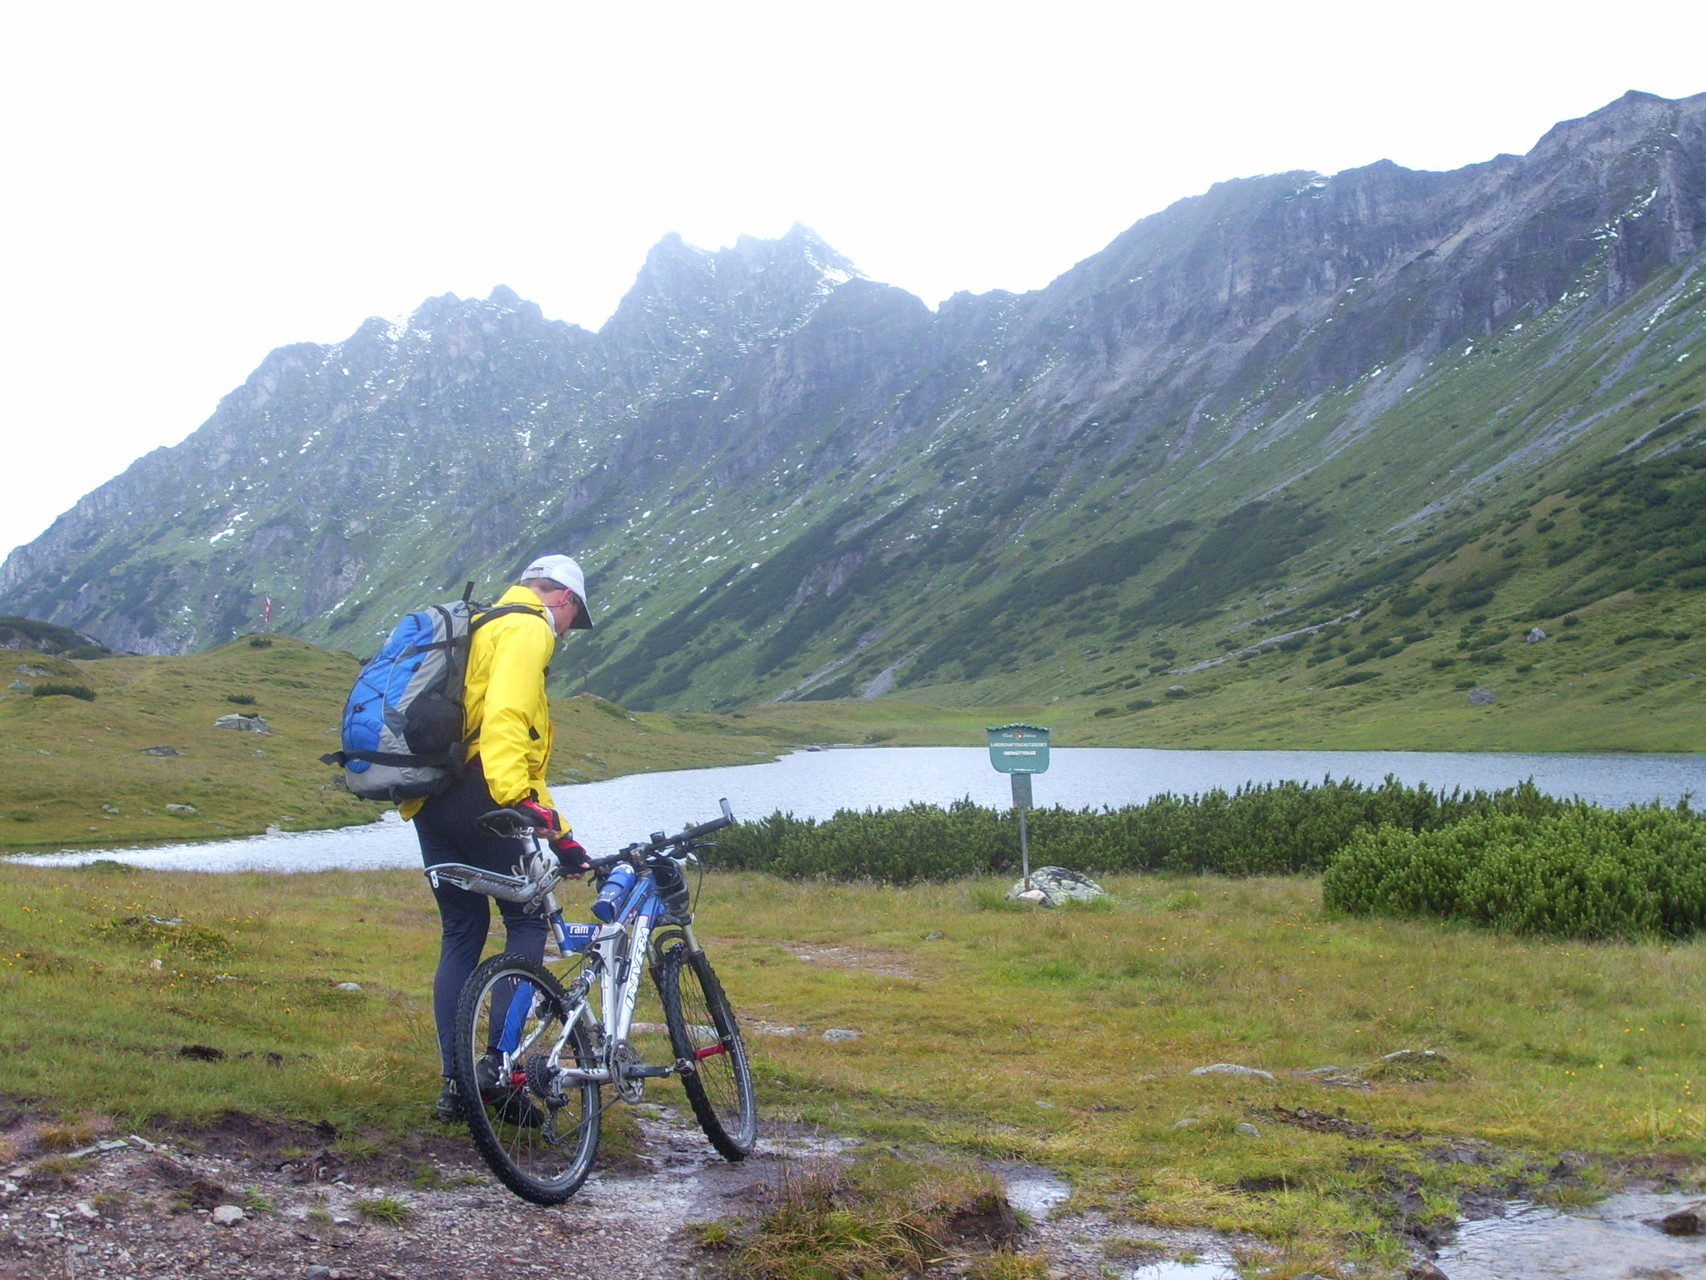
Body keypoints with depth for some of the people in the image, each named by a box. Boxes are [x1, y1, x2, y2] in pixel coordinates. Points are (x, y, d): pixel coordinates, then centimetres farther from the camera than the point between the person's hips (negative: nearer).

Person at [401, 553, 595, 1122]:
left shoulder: (486, 630, 30)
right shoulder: (528, 628, 0)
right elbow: (505, 718, -20)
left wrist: (561, 835, 30)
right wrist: (518, 799, -30)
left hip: (427, 804, 9)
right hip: (473, 795, -9)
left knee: (462, 934, 12)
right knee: (527, 920, 2)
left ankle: (454, 1084, 12)